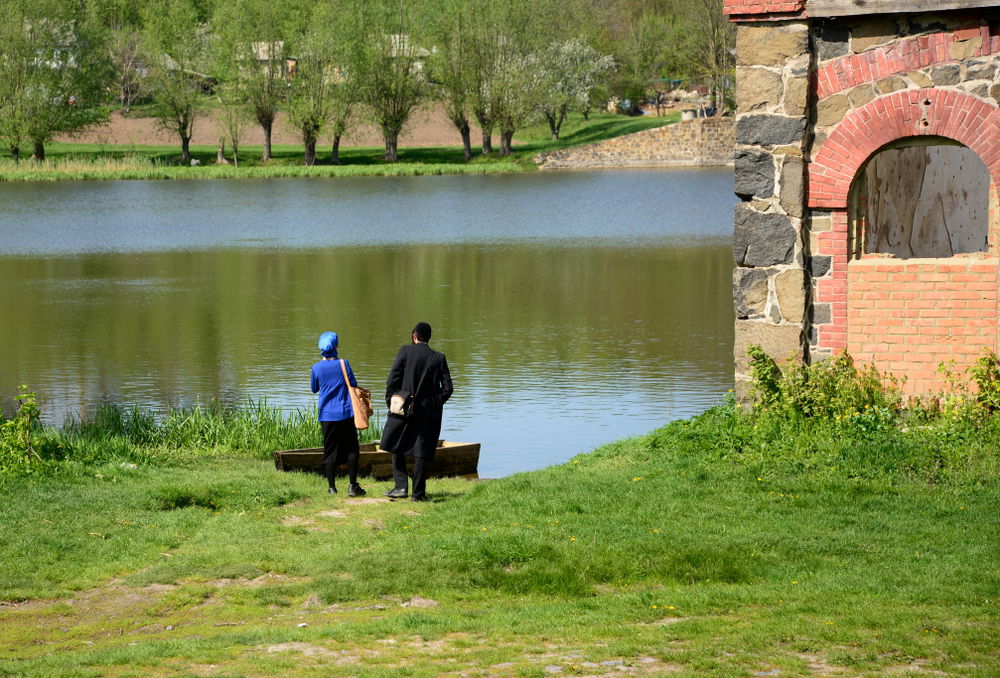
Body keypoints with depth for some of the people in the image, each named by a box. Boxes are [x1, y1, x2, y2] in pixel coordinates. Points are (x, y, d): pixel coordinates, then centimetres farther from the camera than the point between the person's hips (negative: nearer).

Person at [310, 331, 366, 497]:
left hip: (327, 415, 1)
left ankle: (332, 487, 6)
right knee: (352, 449, 7)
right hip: (346, 413, -1)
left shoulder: (317, 368, -4)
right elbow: (353, 384, 2)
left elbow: (314, 389, 10)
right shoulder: (343, 364, -7)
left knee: (330, 451, 7)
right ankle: (353, 486, 3)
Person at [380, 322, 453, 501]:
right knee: (422, 452, 6)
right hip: (429, 412, 2)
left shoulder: (406, 351, -6)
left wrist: (391, 401, 0)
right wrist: (436, 404, 11)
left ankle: (401, 486, 2)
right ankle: (418, 493, 7)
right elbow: (447, 388, 0)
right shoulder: (439, 358, 2)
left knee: (397, 447, 13)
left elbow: (392, 380, -10)